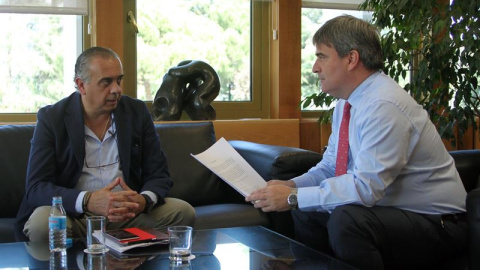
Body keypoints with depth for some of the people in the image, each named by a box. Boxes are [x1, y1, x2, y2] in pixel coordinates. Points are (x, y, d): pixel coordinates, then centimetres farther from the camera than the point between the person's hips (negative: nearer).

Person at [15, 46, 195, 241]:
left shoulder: (137, 111, 5)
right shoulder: (51, 118, -3)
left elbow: (159, 175, 5)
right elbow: (35, 188, -11)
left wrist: (143, 201, -21)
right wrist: (89, 201, -30)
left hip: (130, 211, 3)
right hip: (73, 214, -2)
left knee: (184, 212, -20)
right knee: (41, 224, -34)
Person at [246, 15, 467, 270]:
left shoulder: (384, 106, -24)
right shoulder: (346, 103, 4)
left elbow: (367, 186, -30)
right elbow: (330, 166, 13)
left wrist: (293, 197, -25)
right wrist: (292, 186, -5)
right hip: (383, 208, 9)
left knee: (346, 219, -31)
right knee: (305, 211, 5)